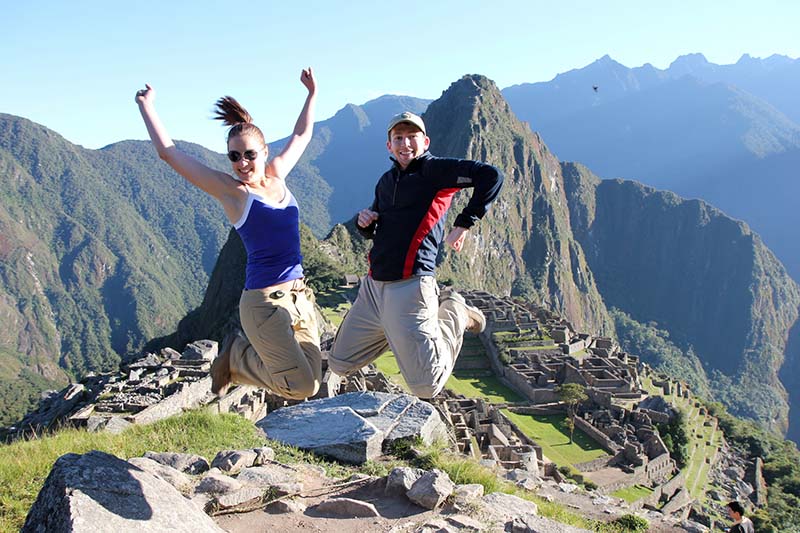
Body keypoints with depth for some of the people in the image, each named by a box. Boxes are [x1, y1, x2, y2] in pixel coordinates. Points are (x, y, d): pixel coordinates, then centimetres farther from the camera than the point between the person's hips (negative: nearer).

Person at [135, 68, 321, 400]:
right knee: (302, 386, -9)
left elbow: (301, 136, 26)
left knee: (311, 380, 8)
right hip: (264, 302, -7)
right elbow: (168, 152, -6)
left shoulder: (276, 175, 8)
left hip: (299, 297, 7)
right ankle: (235, 354, 14)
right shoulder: (231, 190, -6)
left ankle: (242, 349, 25)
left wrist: (312, 94, 31)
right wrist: (146, 106, 3)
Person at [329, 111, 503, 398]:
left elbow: (491, 176, -15)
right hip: (373, 286, 8)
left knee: (426, 388, -7)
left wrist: (464, 223, -14)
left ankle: (453, 314, 17)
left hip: (409, 287, -8)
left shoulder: (434, 169, -5)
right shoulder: (386, 181, 18)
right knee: (339, 365, 13)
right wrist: (364, 222, 4)